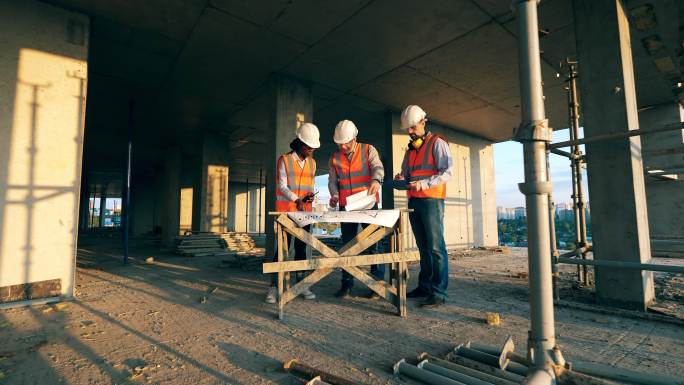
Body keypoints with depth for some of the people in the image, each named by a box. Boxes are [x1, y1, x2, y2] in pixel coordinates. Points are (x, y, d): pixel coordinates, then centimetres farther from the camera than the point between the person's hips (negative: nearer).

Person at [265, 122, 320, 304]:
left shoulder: (312, 163, 11)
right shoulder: (284, 160, -3)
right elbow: (282, 186, -9)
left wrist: (310, 195, -7)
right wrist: (296, 200, -25)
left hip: (305, 211, 5)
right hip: (286, 210, -4)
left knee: (301, 246, 7)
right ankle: (273, 287, -1)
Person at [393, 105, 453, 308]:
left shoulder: (437, 143, -1)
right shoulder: (410, 149, 21)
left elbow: (447, 172, -11)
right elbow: (405, 175, 24)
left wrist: (424, 183, -23)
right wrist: (401, 180, 1)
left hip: (431, 200, -7)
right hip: (413, 201, 7)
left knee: (435, 247, -8)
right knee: (423, 247, 11)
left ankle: (439, 292, -4)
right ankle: (425, 286, 18)